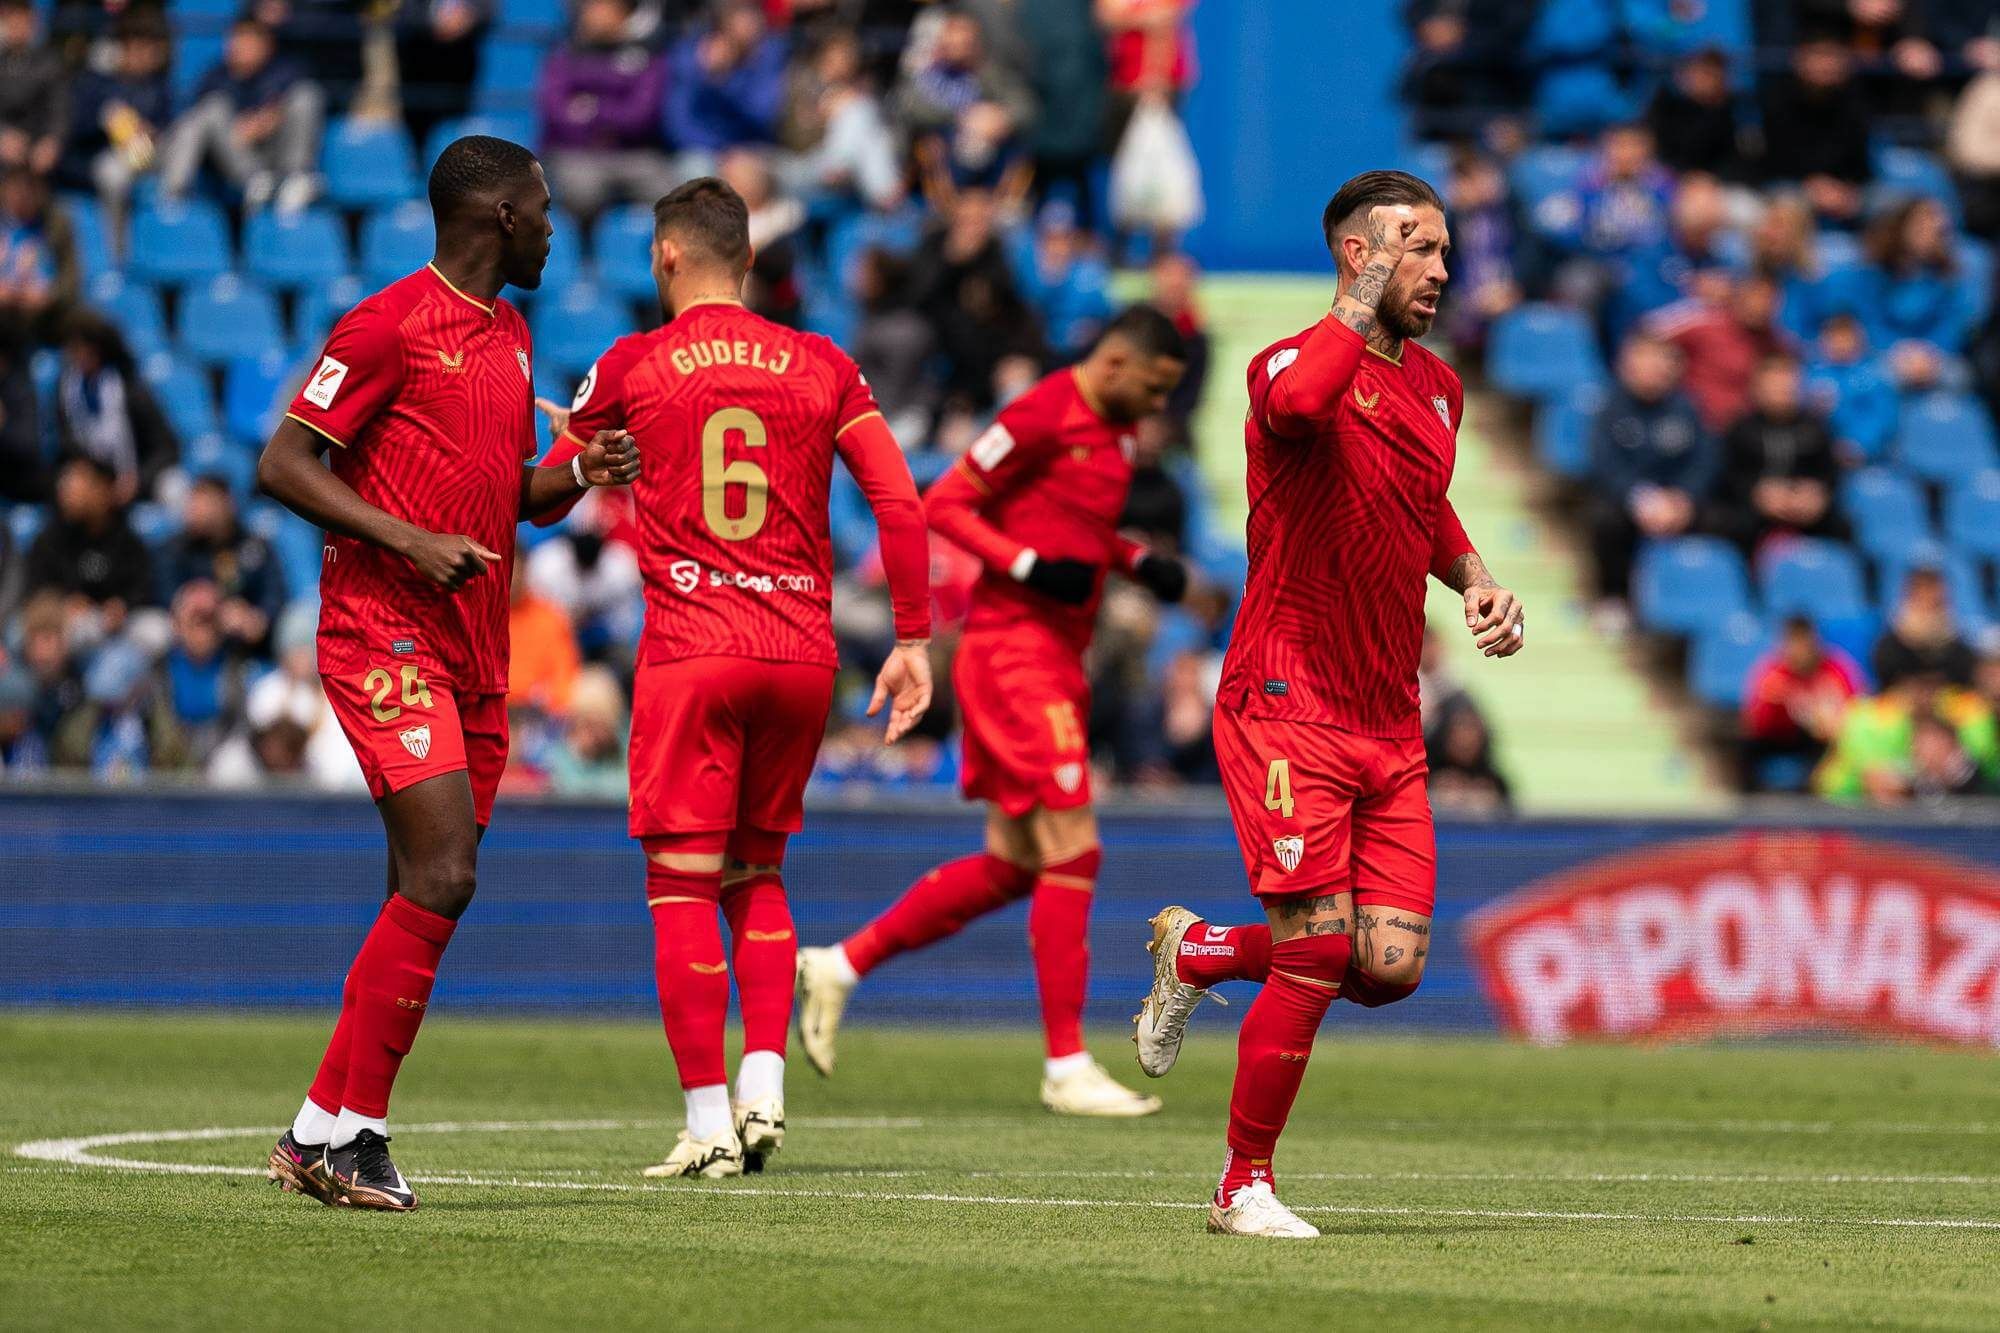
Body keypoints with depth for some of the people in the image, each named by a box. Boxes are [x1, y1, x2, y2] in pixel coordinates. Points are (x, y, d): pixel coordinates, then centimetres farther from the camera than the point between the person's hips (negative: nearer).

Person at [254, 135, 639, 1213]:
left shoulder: (510, 335, 19)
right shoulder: (390, 325, -8)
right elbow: (283, 465, -11)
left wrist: (581, 474, 8)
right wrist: (409, 541, -20)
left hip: (475, 653, 9)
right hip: (384, 634, -9)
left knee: (426, 896, 5)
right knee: (443, 875, -18)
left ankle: (326, 1133, 10)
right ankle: (340, 1127, -13)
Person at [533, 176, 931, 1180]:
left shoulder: (631, 367, 1)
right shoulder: (823, 368, 7)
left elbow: (541, 494, 12)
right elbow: (900, 505, 1)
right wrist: (913, 639, 6)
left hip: (690, 652, -3)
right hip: (803, 653, 3)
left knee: (683, 885, 0)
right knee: (759, 872, 18)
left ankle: (708, 1123, -4)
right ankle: (764, 1087, 5)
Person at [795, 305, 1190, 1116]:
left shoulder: (1113, 428, 15)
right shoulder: (1045, 415, -13)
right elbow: (943, 504, -12)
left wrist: (1137, 562, 10)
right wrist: (1031, 566, -22)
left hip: (1056, 660, 10)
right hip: (1012, 646, -10)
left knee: (1012, 866, 10)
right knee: (1072, 849, -12)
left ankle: (842, 966, 20)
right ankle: (1066, 1066, -9)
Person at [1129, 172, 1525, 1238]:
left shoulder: (1438, 389, 13)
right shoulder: (1300, 364, -12)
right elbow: (1298, 402, -39)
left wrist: (1476, 580, 15)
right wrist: (1363, 305, -26)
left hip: (1390, 723, 7)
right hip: (1288, 705, -7)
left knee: (1392, 966, -3)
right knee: (1318, 958, -12)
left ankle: (1197, 953, 25)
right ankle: (1244, 1184, 6)